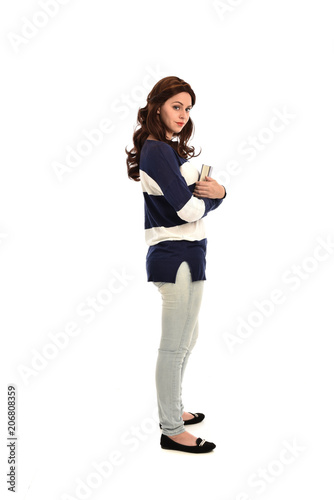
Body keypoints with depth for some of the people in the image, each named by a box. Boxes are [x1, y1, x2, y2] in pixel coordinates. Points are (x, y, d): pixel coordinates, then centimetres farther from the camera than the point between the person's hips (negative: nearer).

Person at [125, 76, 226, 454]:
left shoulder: (170, 149, 17)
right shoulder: (158, 151, -14)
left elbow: (203, 197, 14)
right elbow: (189, 209, -21)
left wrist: (215, 191, -8)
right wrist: (209, 197, 0)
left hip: (185, 255, 10)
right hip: (177, 256, -10)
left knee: (186, 340, 21)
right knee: (174, 347, 0)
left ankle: (172, 410, 38)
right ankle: (171, 432, 13)